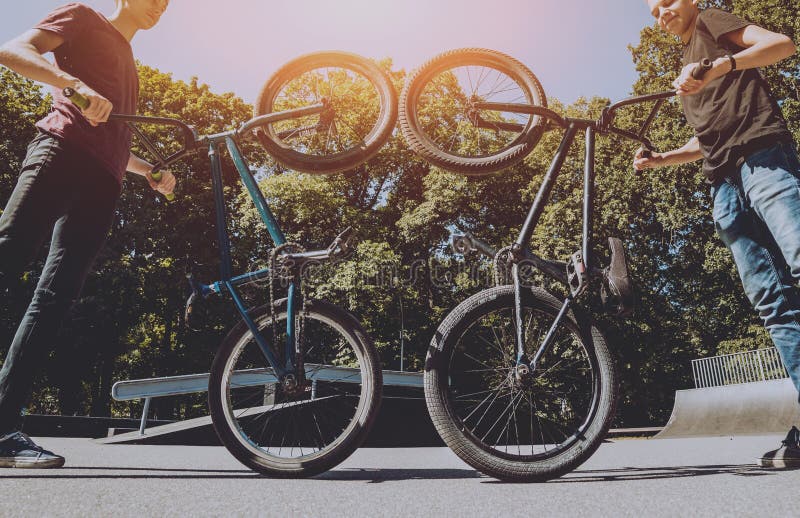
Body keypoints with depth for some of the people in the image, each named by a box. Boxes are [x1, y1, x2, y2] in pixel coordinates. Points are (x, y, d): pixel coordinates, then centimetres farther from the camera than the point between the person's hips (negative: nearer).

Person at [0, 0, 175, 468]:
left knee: (57, 297, -6)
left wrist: (152, 171, 23)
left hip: (102, 184, 6)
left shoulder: (129, 65, 36)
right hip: (63, 149, -6)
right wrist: (78, 85, -15)